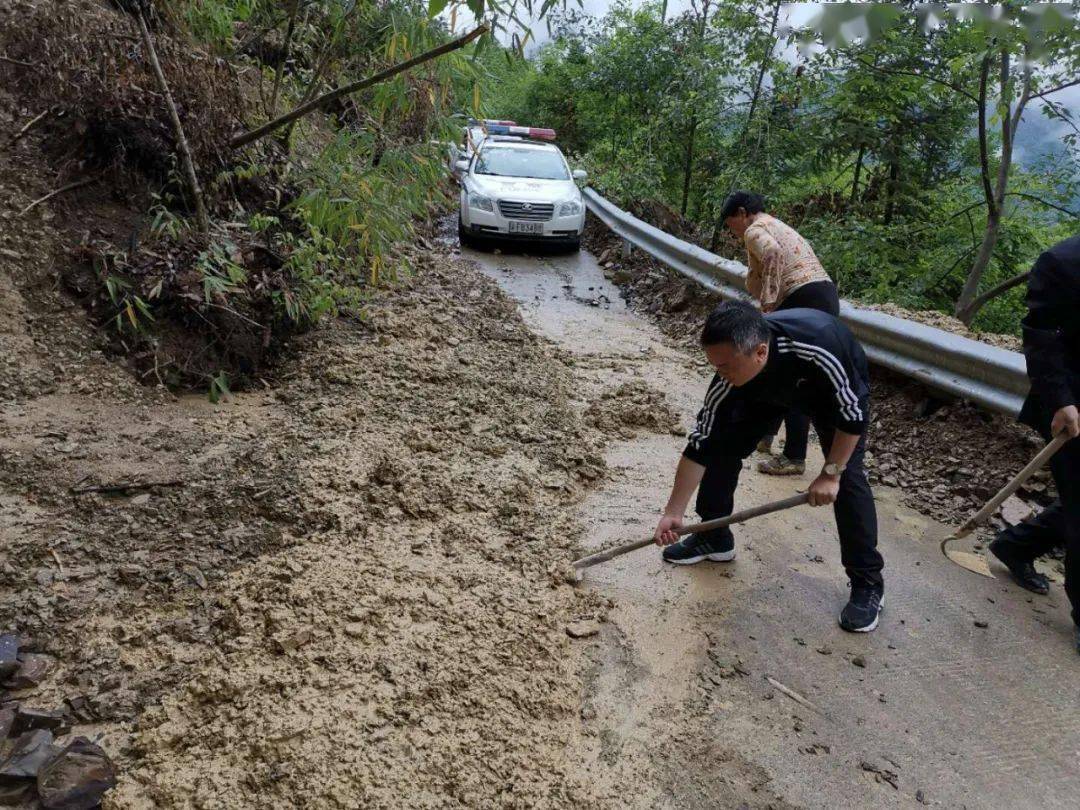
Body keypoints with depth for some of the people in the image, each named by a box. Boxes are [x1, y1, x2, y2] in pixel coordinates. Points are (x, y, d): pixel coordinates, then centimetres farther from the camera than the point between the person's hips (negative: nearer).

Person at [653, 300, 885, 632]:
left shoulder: (820, 345, -46)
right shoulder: (729, 380, -33)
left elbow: (854, 413, -30)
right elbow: (700, 445, -24)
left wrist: (831, 473, -27)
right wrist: (673, 513, -21)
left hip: (837, 388, -3)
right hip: (771, 389, 4)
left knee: (848, 475, -17)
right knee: (720, 446, -6)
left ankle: (868, 582, -2)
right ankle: (715, 538, 15)